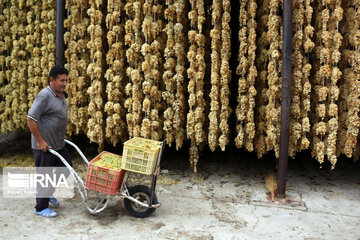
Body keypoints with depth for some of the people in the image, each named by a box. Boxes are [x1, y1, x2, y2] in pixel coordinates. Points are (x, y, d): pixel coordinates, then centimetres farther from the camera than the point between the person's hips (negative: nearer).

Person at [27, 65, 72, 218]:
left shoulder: (61, 94, 9)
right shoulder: (44, 96, -20)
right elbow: (31, 119, -23)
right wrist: (40, 141, -21)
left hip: (59, 144, 9)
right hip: (44, 146, -9)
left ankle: (48, 193, 37)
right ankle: (41, 208, 19)